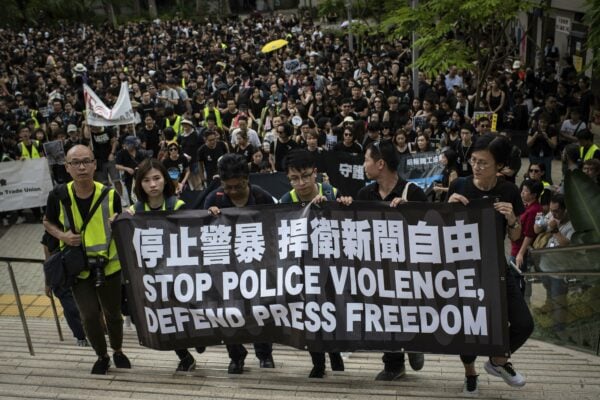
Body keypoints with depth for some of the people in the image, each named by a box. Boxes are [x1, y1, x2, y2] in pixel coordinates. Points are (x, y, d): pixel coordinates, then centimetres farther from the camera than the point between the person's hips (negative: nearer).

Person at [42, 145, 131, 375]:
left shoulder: (110, 195, -12)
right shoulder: (58, 196, -12)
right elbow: (48, 223, 6)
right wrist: (63, 235, -13)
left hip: (109, 265, 0)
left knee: (113, 313, 14)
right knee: (90, 316, -4)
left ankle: (118, 351, 41)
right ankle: (102, 356, 24)